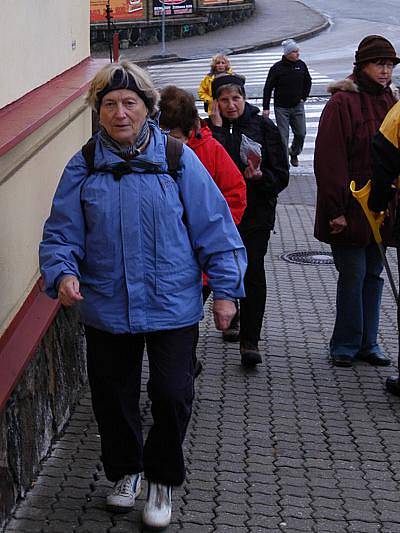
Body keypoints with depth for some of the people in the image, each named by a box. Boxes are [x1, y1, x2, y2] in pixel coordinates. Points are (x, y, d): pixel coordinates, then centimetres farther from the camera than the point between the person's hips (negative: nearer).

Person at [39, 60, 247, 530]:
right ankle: (124, 471, 41)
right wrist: (63, 273, -20)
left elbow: (214, 226, -3)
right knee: (113, 398, 15)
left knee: (172, 396, 1)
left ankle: (162, 479, 27)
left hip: (172, 307, -2)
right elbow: (61, 232, 0)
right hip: (106, 309, 2)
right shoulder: (83, 168, -2)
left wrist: (225, 289, -4)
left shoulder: (177, 159, -6)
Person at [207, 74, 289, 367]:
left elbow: (282, 175, 0)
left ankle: (250, 341, -4)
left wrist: (260, 177, -21)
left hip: (255, 214, -1)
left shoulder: (264, 127, 0)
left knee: (252, 274, -7)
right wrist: (216, 127, -18)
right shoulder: (208, 129, 0)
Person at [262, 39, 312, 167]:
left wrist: (303, 97, 8)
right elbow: (268, 88, -5)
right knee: (283, 135, -3)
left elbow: (308, 82, 17)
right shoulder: (277, 68, -10)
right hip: (281, 107, -3)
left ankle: (294, 153, 31)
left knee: (301, 133, 5)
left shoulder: (301, 65, 1)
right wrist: (265, 107, -8)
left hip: (297, 106, 3)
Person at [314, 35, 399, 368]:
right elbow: (329, 161, -15)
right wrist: (335, 210, -17)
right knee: (353, 276, -1)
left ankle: (367, 343, 23)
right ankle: (346, 346, 14)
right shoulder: (343, 102, -11)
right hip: (351, 211, -6)